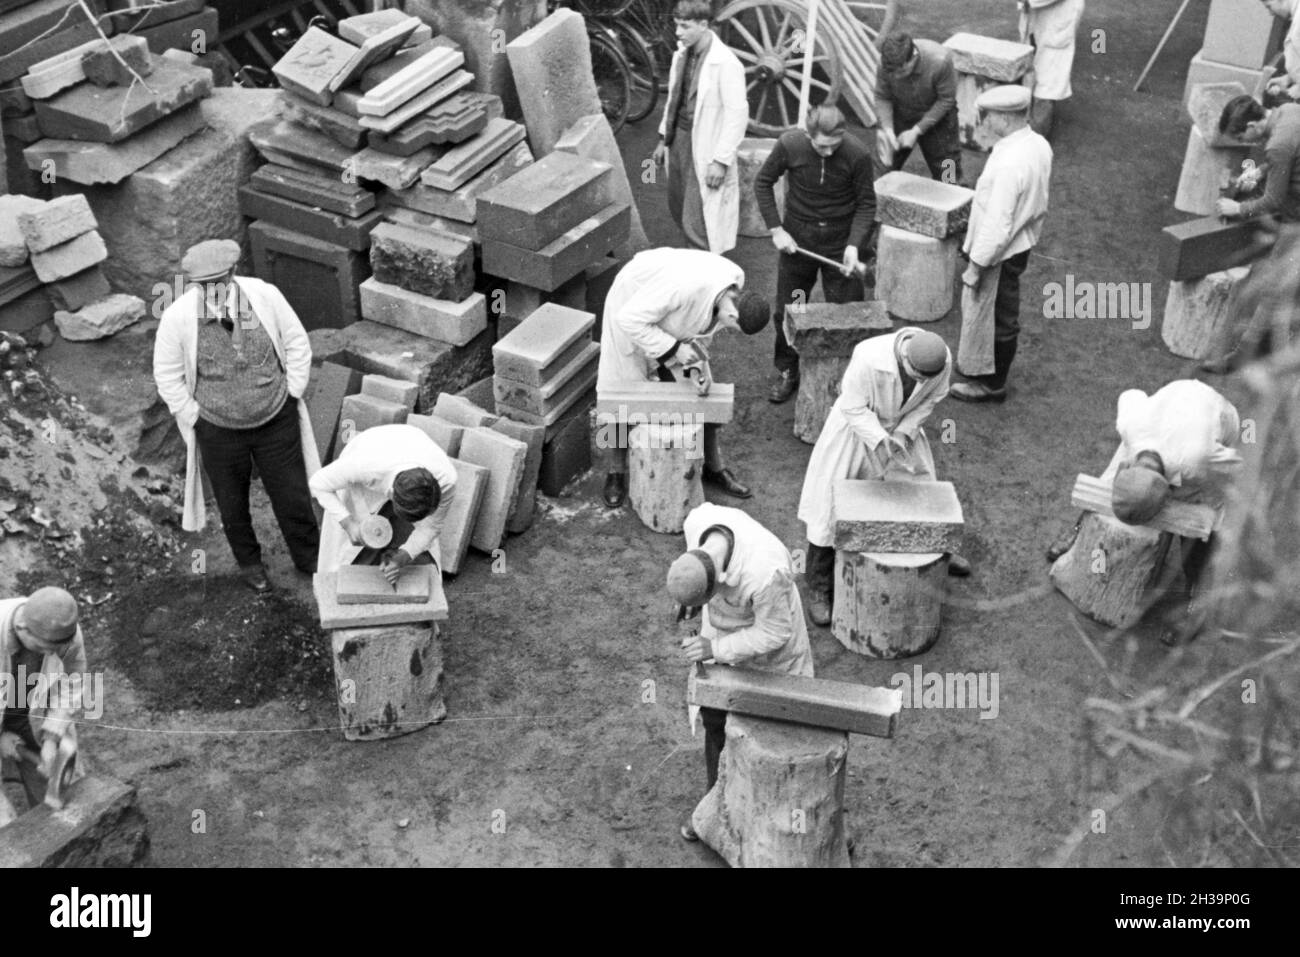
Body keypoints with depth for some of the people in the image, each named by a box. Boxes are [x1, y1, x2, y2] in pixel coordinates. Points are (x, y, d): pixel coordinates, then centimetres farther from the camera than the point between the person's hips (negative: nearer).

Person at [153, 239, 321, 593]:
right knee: (232, 502, 19)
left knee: (292, 494, 15)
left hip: (277, 420, 1)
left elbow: (297, 344, -3)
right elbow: (167, 375, -6)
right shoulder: (178, 317, -21)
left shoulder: (265, 296, -18)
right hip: (219, 430, 0)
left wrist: (292, 395, -3)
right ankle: (248, 561, 46)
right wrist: (194, 416, -6)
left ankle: (309, 557, 40)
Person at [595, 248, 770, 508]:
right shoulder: (685, 286, -44)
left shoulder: (735, 283, -21)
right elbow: (629, 319, -36)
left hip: (673, 312, 6)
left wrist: (697, 364, -16)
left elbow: (705, 324, -2)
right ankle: (615, 473, 20)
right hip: (631, 307, -6)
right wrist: (674, 349, -34)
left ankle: (714, 468, 22)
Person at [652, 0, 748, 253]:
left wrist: (721, 161, -20)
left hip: (704, 150, -8)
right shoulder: (682, 54, 5)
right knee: (678, 211, 18)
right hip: (679, 139, 8)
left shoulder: (725, 63, -19)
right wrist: (663, 138, 18)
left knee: (697, 222, -7)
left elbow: (738, 114, -19)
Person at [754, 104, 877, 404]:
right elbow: (763, 182, -2)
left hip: (841, 239, -1)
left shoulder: (857, 155, -20)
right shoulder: (789, 145, -18)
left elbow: (866, 203, -8)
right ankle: (787, 373, 28)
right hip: (797, 237, 1)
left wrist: (854, 245, -21)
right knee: (788, 309, 10)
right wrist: (776, 230, -7)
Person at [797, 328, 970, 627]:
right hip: (855, 425, -4)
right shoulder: (869, 359, -39)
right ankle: (818, 588, 10)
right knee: (830, 505, -3)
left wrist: (904, 433, -18)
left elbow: (932, 398, -7)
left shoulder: (943, 360, -26)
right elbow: (853, 407, -26)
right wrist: (880, 441, -37)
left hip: (901, 426, 4)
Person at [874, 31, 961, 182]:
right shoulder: (887, 63, -27)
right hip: (900, 115, 2)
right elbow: (882, 98, -12)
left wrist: (916, 131, -23)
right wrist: (887, 129, -27)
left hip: (937, 115, -2)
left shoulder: (940, 61, -34)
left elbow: (946, 100, -22)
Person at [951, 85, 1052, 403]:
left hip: (1001, 254, -9)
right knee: (1003, 314, 24)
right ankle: (980, 366, 42)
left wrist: (976, 266, -20)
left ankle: (992, 383, 26)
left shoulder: (1008, 165, -32)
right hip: (1023, 243, 9)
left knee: (998, 318, 9)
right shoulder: (1039, 145, -4)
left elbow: (997, 226, -28)